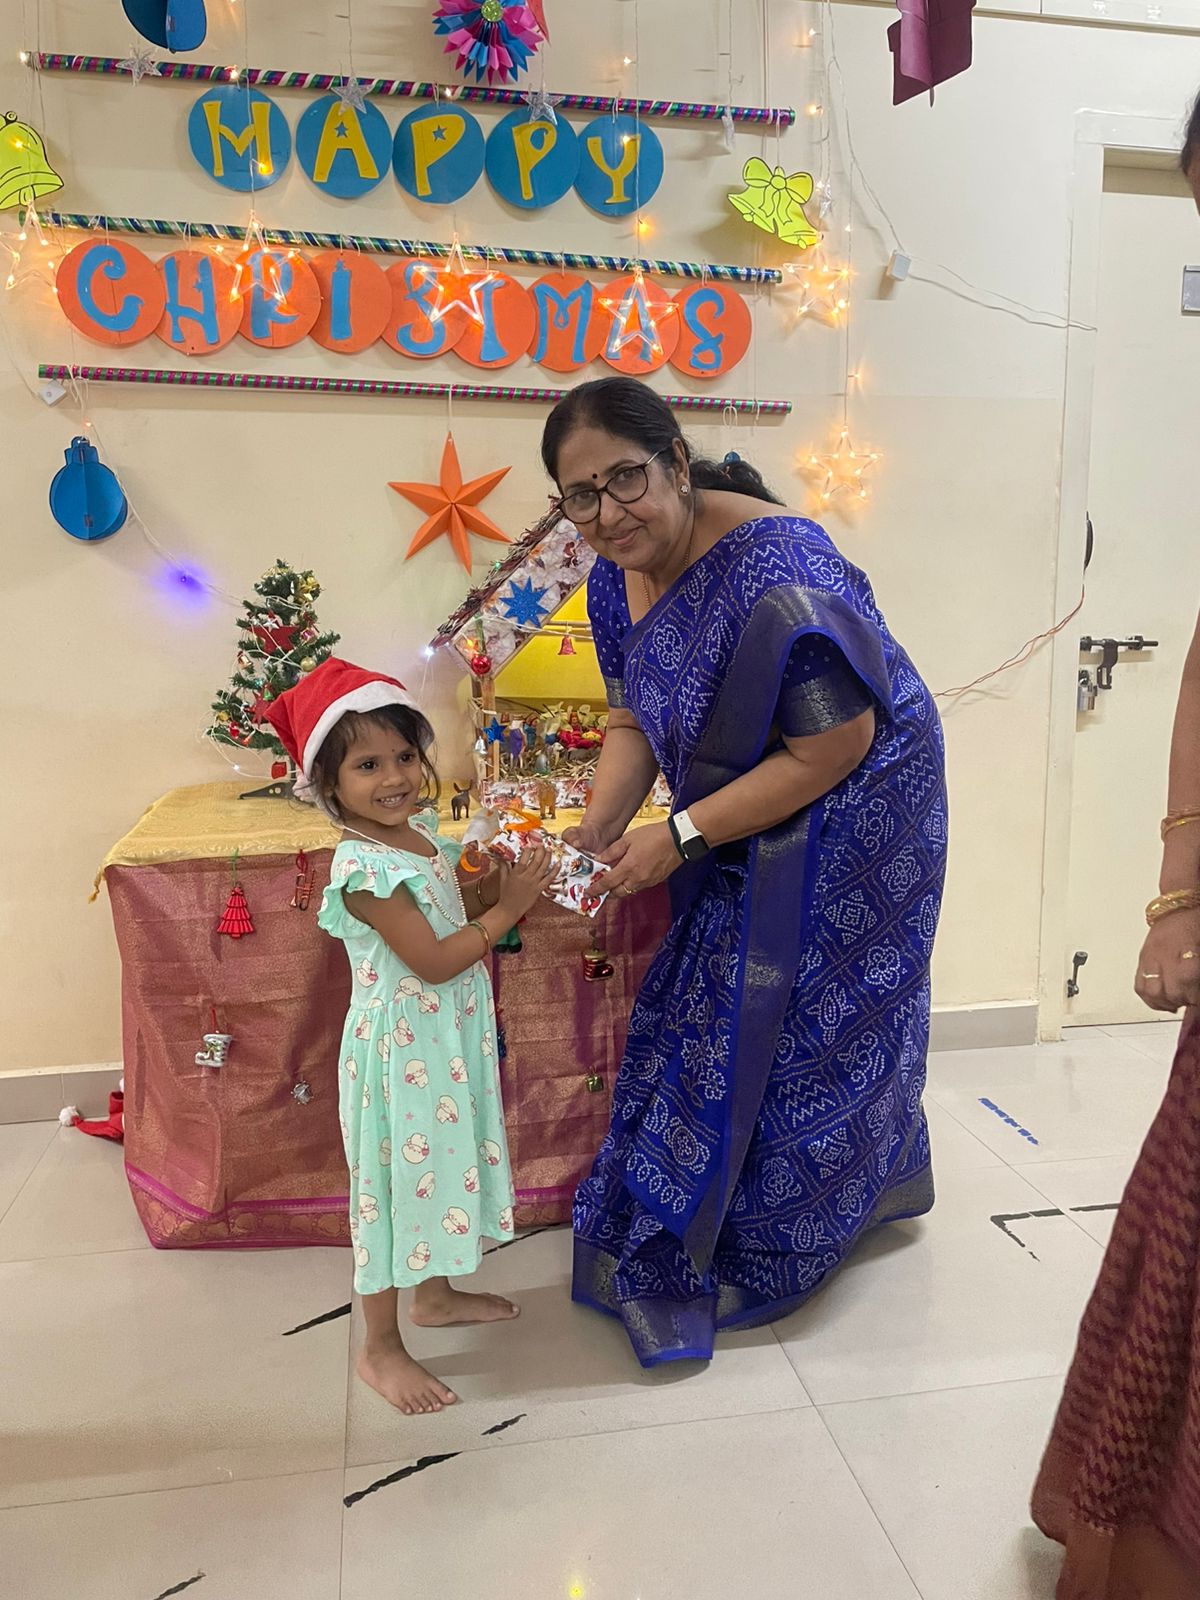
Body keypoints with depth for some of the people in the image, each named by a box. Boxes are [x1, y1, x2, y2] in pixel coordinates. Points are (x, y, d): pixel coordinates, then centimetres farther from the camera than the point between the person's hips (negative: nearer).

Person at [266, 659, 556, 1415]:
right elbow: (434, 960, -25)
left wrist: (498, 882, -5)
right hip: (402, 1049, -8)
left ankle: (436, 1292, 46)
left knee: (442, 1165, 23)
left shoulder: (422, 830, 0)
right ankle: (381, 1348, 25)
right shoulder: (363, 868, -25)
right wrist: (508, 909, -19)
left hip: (450, 1039, 8)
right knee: (398, 1180, 6)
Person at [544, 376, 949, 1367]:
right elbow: (635, 724, 3)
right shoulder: (618, 578, -5)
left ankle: (745, 1265, 26)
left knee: (798, 1032, 4)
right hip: (743, 828, 8)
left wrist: (680, 837, -25)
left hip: (849, 816, -8)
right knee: (705, 1019, 16)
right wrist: (594, 837, -13)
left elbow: (834, 749, -28)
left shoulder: (774, 574, -32)